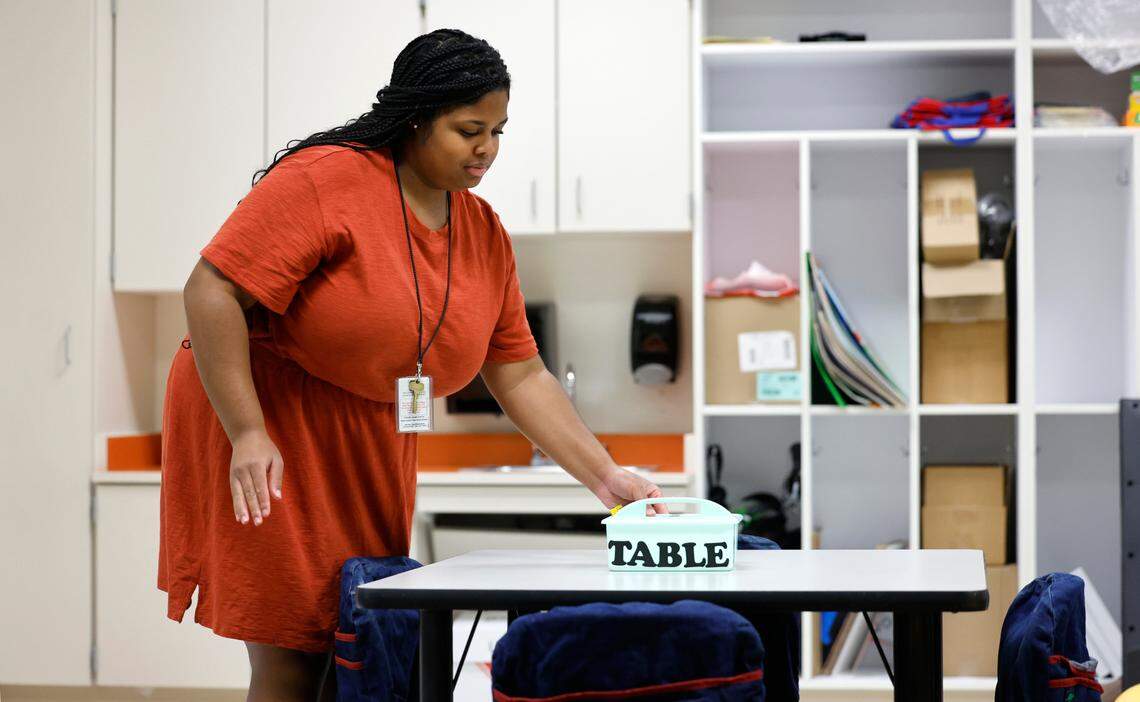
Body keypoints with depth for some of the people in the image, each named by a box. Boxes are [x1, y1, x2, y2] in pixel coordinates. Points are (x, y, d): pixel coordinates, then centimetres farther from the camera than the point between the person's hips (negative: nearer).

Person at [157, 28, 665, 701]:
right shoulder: (327, 180, -15)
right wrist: (249, 436, -24)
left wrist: (606, 477, 2)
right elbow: (213, 292, -19)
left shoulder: (485, 234, 7)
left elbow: (522, 377, 10)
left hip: (370, 458, 7)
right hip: (264, 447, -7)